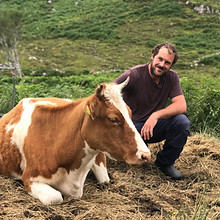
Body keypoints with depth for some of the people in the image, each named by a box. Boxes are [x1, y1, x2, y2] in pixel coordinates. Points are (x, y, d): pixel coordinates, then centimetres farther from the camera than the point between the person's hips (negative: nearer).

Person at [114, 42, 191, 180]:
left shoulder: (172, 77, -4)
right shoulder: (134, 74, -16)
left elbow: (181, 106, -16)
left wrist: (156, 115, -33)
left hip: (155, 125, 4)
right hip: (132, 126, -3)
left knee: (182, 122, -26)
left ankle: (165, 163, -1)